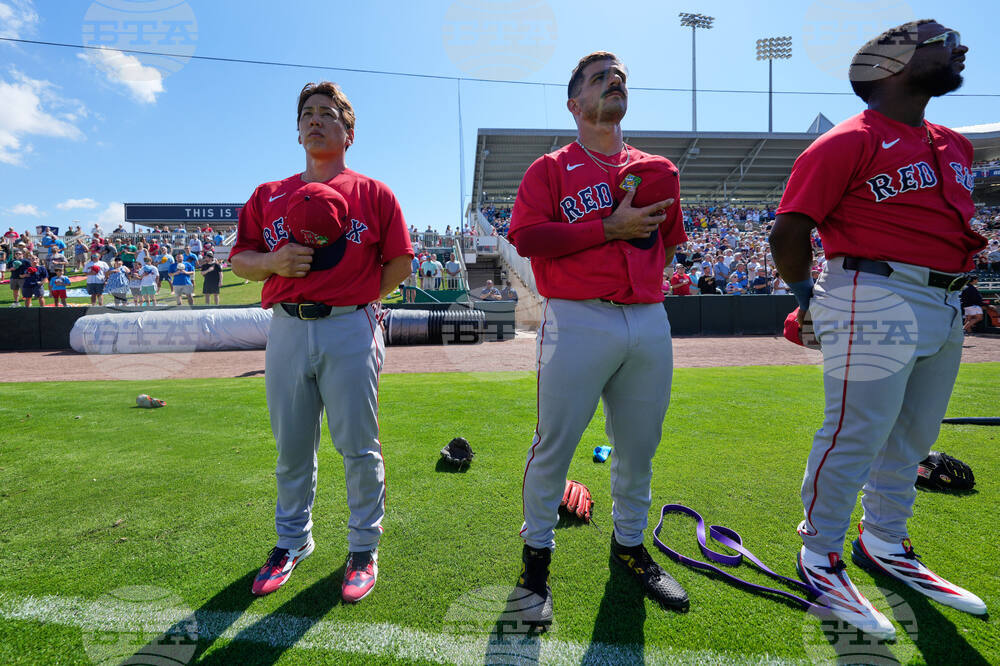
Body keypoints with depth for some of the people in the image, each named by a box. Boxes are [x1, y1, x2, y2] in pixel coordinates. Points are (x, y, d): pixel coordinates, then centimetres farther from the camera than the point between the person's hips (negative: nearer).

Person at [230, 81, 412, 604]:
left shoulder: (373, 193, 5)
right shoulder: (268, 196, 14)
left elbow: (399, 264, 4)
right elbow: (240, 259, 14)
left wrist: (355, 302, 1)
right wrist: (274, 261, -6)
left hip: (350, 329, -3)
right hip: (287, 330, 3)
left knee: (358, 446, 3)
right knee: (291, 447, 12)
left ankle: (364, 550, 20)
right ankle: (292, 542, 32)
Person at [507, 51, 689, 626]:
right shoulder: (550, 168, 6)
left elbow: (670, 240, 27)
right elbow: (527, 236, -9)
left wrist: (642, 273, 6)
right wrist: (609, 229, -12)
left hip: (650, 320, 5)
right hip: (578, 323, -4)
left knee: (640, 444, 13)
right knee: (554, 445, 0)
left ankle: (630, 545, 34)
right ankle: (537, 555, 20)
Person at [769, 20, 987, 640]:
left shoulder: (953, 144, 19)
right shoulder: (849, 142, -9)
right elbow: (789, 231, -13)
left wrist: (970, 238, 14)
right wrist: (807, 296, -3)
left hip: (947, 306, 9)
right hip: (879, 303, -9)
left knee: (911, 437, 16)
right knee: (856, 436, -5)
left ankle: (885, 545, 33)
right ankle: (820, 557, 12)